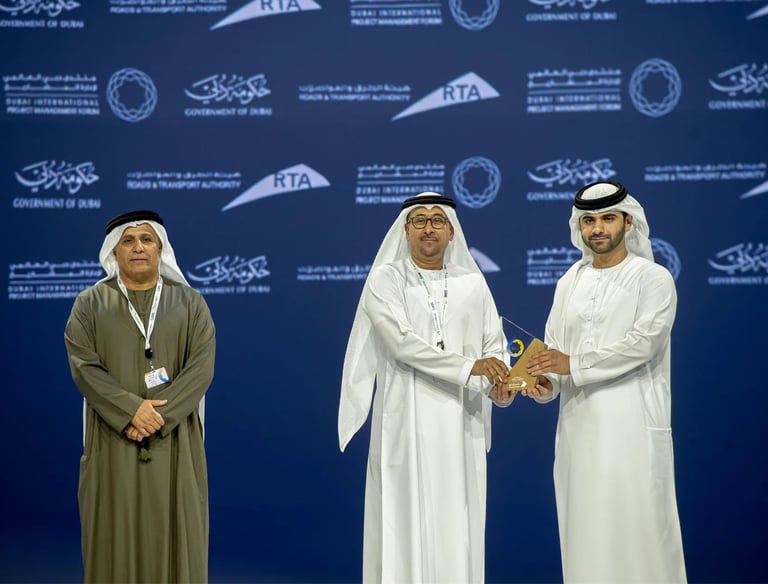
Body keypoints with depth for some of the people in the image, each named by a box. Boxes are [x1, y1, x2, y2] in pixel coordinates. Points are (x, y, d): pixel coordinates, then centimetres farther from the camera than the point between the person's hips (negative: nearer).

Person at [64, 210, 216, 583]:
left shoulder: (190, 303, 6)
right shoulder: (89, 304, 5)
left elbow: (202, 367, -5)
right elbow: (83, 367, -6)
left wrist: (160, 415, -18)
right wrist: (131, 409, -20)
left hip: (174, 444, 0)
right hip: (113, 443, 0)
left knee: (174, 540, 3)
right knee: (115, 541, 2)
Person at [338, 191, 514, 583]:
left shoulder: (473, 282, 11)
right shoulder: (385, 278, 0)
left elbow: (494, 344, 8)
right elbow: (402, 341, -12)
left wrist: (499, 385, -13)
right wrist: (468, 366, -18)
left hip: (460, 423, 3)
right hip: (407, 420, -3)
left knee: (457, 522, 4)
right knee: (406, 520, -2)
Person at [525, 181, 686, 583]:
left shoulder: (653, 279, -2)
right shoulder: (570, 282, 15)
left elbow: (641, 343, -14)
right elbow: (554, 347, 12)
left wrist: (574, 364, -17)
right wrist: (546, 381, -8)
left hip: (632, 426, -5)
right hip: (578, 425, 5)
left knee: (635, 530, -6)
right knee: (584, 530, 7)